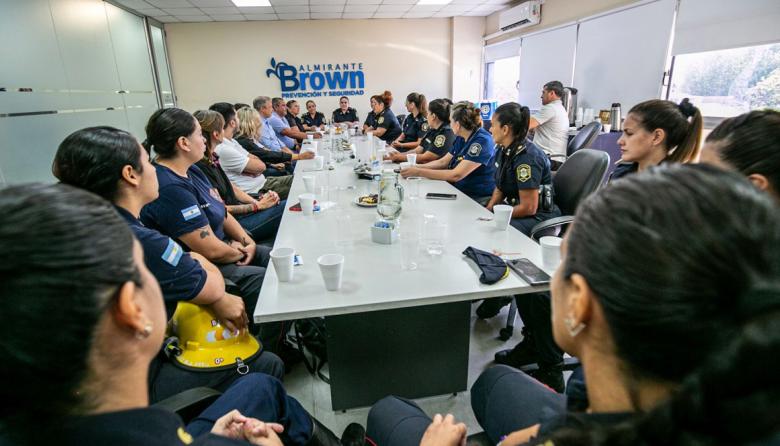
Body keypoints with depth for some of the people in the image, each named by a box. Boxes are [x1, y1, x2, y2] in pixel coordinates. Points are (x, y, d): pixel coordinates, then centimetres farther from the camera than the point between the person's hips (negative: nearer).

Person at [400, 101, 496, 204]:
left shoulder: (482, 140, -20)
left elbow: (456, 175, -25)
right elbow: (442, 162, 12)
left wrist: (419, 172, -23)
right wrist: (416, 167, -2)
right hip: (460, 193, 7)